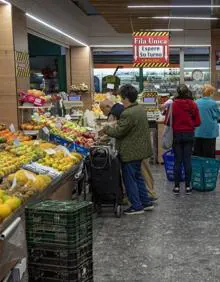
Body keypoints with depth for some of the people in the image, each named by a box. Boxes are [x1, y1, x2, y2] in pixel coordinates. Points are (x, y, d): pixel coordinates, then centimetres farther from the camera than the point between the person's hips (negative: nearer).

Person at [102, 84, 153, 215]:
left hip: (130, 152, -10)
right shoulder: (140, 108, 6)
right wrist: (117, 124, 15)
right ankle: (146, 202, 28)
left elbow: (118, 132, -18)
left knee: (129, 179, 3)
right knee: (138, 176, 21)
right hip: (140, 149, 10)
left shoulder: (128, 114, -25)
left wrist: (106, 129, -1)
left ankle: (137, 206, 11)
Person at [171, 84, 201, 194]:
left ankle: (177, 186, 9)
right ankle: (188, 186, 10)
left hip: (176, 134, -1)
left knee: (177, 161, 6)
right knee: (187, 160, 7)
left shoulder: (173, 105, -11)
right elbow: (197, 122, -2)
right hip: (189, 135, 1)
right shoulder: (193, 104, -5)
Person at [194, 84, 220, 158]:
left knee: (197, 153, 11)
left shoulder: (197, 102, -1)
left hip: (198, 132, 4)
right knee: (209, 155, 3)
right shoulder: (213, 103, -12)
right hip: (210, 132, -4)